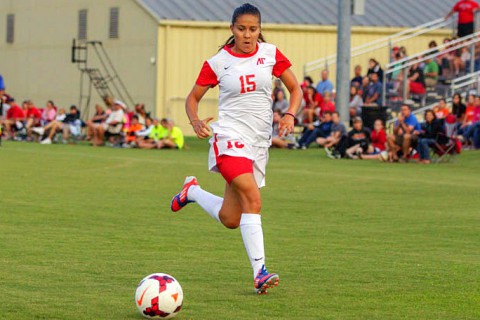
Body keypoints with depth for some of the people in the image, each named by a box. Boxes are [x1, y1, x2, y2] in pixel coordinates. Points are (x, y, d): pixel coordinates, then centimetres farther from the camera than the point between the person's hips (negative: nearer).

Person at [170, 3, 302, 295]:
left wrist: (290, 115, -8)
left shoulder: (270, 54, 4)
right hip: (230, 138, -4)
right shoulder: (218, 62, -1)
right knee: (253, 201, -26)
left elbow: (296, 89, 11)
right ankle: (260, 272, -25)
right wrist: (195, 121, -13)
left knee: (230, 219, 6)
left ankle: (193, 191, 34)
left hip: (260, 142, 4)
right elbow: (193, 98, 8)